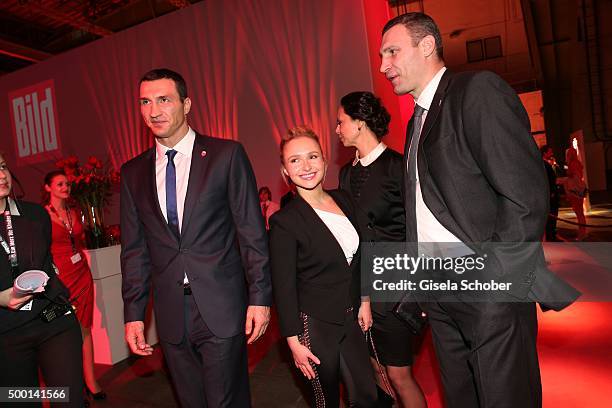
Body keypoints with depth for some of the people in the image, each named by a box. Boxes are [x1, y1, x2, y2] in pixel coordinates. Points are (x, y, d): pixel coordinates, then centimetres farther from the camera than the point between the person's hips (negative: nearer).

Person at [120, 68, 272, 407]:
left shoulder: (226, 155, -4)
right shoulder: (133, 173, 8)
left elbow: (252, 231, -6)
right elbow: (134, 249, 10)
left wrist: (259, 297, -8)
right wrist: (133, 313, 8)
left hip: (221, 308, -3)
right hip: (170, 313, 4)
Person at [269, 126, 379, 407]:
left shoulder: (344, 199, 1)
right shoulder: (284, 222, -17)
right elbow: (283, 288, -13)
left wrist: (364, 301, 11)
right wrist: (294, 342, -10)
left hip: (352, 318, 6)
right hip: (315, 324, -5)